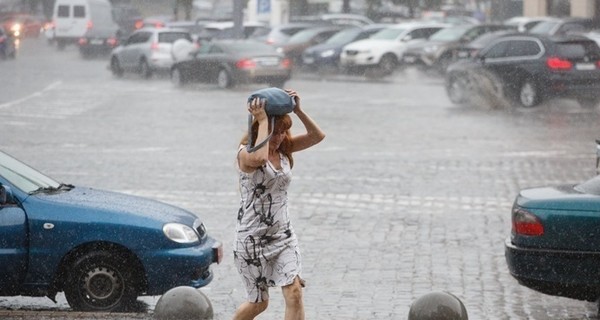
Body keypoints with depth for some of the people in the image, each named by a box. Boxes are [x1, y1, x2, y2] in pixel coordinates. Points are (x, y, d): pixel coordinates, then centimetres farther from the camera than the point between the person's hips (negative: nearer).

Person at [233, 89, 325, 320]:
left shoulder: (284, 148, 4)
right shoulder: (245, 153, -15)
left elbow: (317, 136, -6)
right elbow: (259, 158, -40)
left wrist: (298, 110, -17)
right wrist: (262, 121, -31)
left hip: (282, 234, 5)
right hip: (252, 238, -5)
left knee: (294, 294, -12)